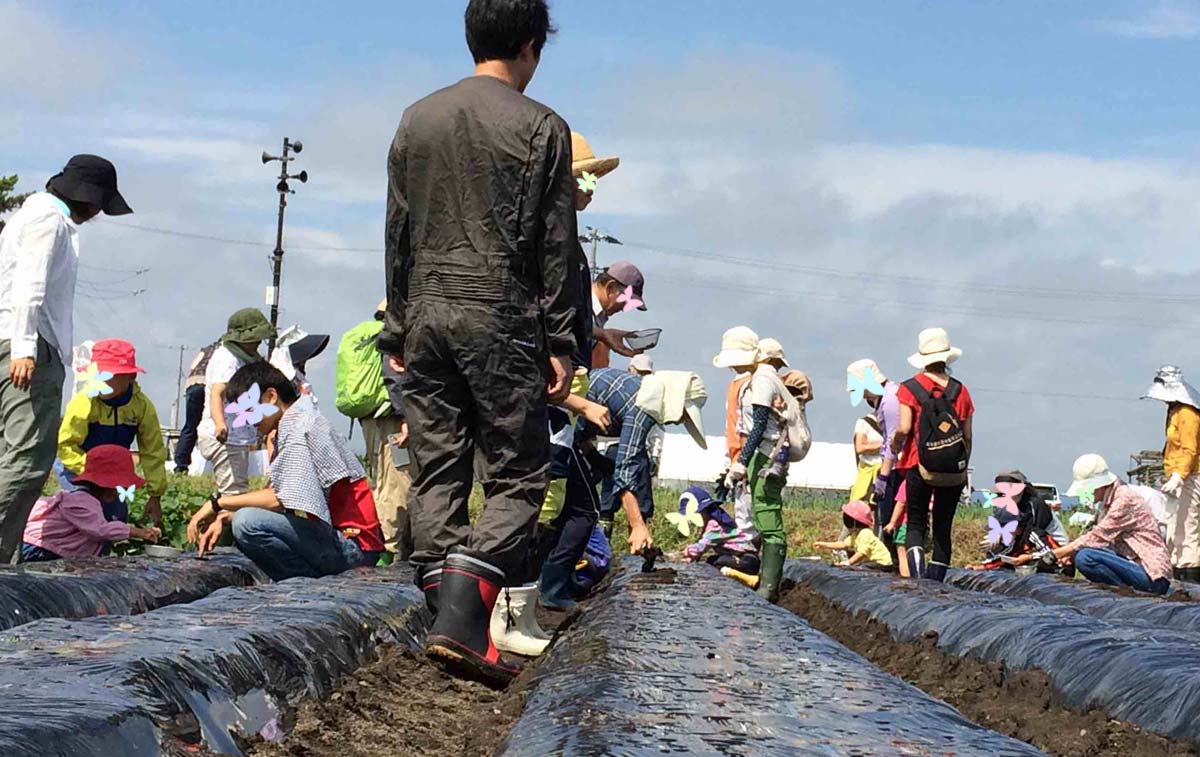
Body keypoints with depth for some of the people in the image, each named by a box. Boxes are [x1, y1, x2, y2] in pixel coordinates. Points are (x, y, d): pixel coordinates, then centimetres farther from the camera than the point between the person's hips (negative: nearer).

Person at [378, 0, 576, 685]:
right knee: (518, 476, -1)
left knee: (437, 474, 6)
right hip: (500, 321, -5)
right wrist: (560, 343, 1)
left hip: (427, 317, 5)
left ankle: (455, 631, 5)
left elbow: (398, 237, 14)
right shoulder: (541, 128, -2)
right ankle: (461, 619, -17)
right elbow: (556, 249, -3)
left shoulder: (418, 120, 12)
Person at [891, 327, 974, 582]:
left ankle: (917, 576, -16)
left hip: (920, 467, -2)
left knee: (916, 524, 5)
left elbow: (903, 429, -12)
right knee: (943, 527, 11)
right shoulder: (960, 391, 4)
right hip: (954, 471, 2)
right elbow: (967, 436, 5)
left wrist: (895, 447, 8)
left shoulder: (910, 388, -4)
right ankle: (936, 580, 10)